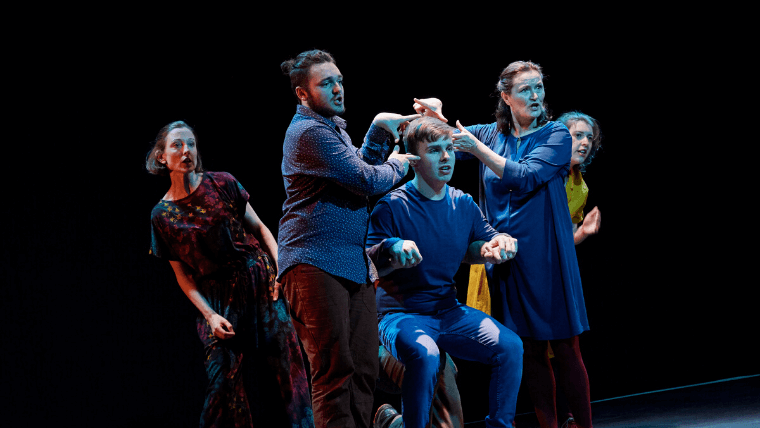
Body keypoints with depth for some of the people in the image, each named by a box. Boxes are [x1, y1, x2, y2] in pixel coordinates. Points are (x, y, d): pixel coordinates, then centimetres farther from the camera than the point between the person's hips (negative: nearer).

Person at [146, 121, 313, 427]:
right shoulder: (162, 215, 3)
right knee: (229, 378, -7)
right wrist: (209, 315, -6)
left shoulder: (221, 184, 2)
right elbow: (183, 275, 6)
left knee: (279, 365, -5)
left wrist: (281, 269, -8)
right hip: (219, 302, 0)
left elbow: (259, 228, 6)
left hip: (260, 284, 0)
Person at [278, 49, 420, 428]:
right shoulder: (309, 132, -9)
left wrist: (382, 131, 10)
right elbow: (366, 181, -12)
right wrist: (399, 164, 7)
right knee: (335, 372, -12)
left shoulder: (332, 127, 25)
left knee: (363, 369, 4)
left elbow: (358, 167, 19)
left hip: (353, 265, 10)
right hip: (316, 264, -9)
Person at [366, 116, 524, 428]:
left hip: (449, 312, 5)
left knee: (510, 346, -15)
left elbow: (483, 243, 20)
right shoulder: (393, 207, -9)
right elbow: (368, 264, -13)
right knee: (425, 355, -36)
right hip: (402, 314, -5)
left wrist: (498, 244, -5)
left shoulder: (463, 204, 7)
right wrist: (394, 252, -35)